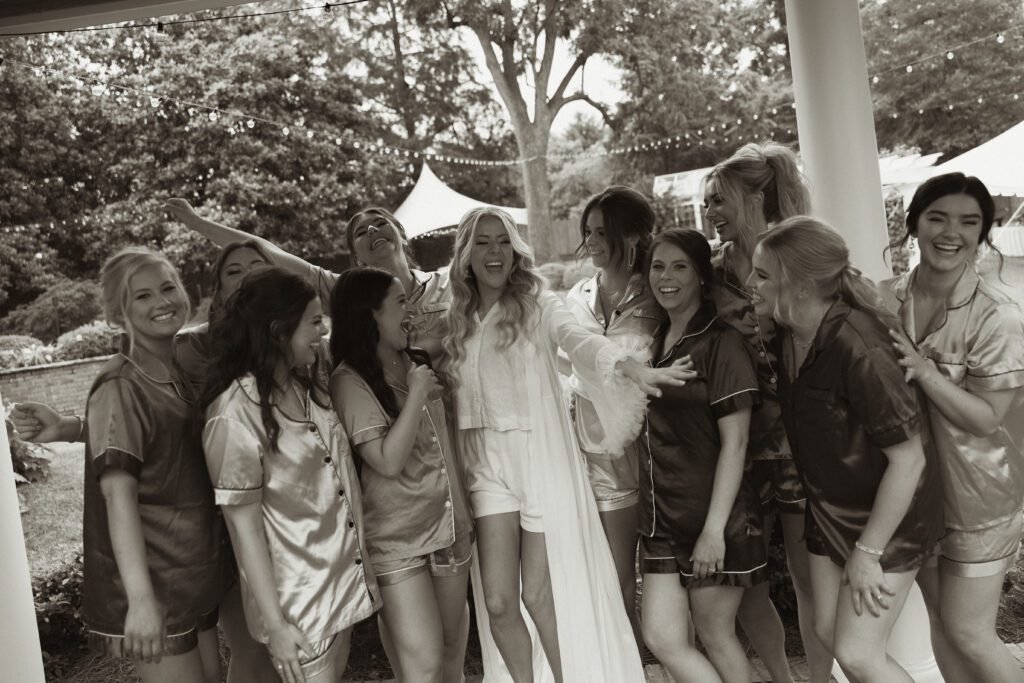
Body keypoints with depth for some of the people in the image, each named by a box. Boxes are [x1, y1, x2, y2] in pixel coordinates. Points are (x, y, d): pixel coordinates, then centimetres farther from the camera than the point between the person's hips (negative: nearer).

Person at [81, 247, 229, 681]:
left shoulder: (180, 375, 9)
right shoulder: (121, 387, -14)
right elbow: (118, 494, -24)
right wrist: (140, 598, -32)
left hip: (194, 579, 8)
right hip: (153, 587, -7)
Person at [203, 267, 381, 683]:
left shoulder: (309, 388, 4)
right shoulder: (236, 412, -19)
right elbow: (244, 524, -17)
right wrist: (275, 623, -15)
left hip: (345, 581, 7)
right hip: (296, 600, -7)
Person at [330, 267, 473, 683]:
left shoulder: (417, 364, 6)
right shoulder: (350, 380, -14)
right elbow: (388, 462, -20)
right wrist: (417, 393, -15)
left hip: (450, 524, 6)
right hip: (396, 539, -6)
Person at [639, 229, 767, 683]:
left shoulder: (722, 344, -11)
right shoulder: (659, 341, 9)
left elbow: (734, 443, -15)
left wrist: (714, 528, -18)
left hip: (713, 519, -6)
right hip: (663, 518, 6)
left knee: (716, 636, 10)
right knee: (662, 639, 5)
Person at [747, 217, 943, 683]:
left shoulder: (859, 350, -30)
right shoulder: (787, 338, -7)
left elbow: (909, 458, -25)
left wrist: (867, 552, -19)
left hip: (887, 518, -7)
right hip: (828, 509, 7)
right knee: (828, 634, 14)